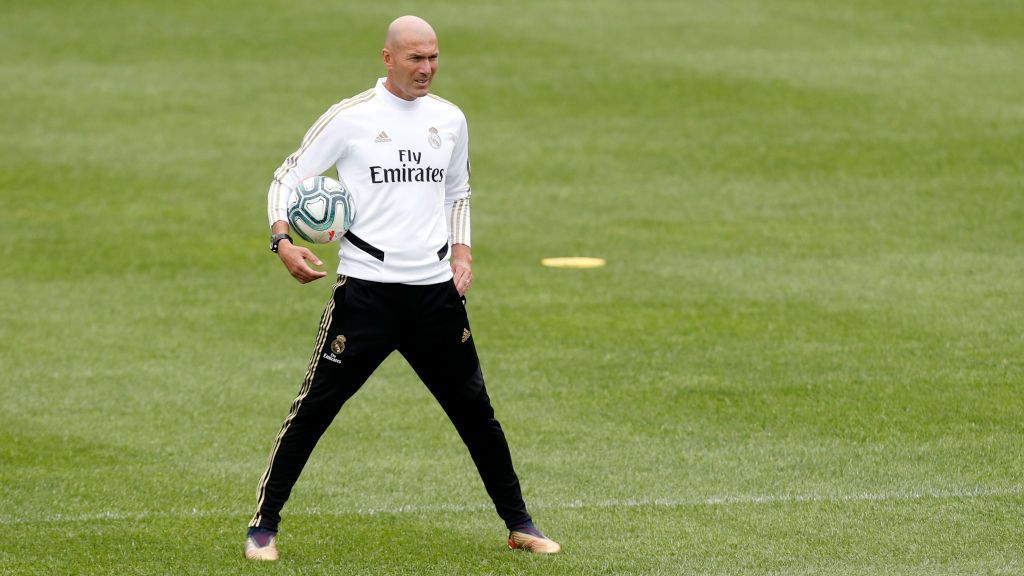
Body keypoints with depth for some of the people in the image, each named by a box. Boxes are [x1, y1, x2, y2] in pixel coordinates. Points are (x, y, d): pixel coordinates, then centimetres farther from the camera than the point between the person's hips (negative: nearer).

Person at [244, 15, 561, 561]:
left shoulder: (450, 120, 9)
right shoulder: (350, 117, -4)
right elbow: (289, 176, 1)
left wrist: (461, 251, 9)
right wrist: (282, 239, -16)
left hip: (436, 290, 4)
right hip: (366, 286, -4)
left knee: (474, 409, 10)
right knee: (314, 407, -5)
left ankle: (520, 525, 22)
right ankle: (263, 526, 4)